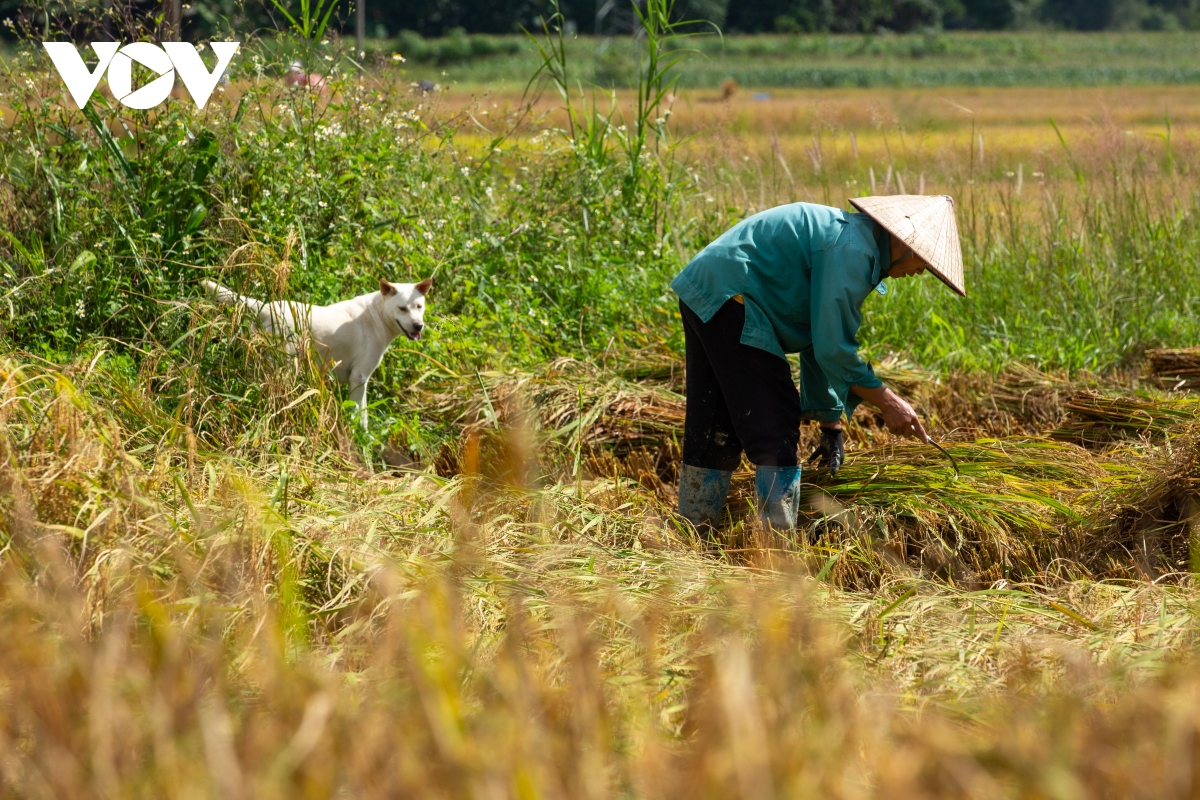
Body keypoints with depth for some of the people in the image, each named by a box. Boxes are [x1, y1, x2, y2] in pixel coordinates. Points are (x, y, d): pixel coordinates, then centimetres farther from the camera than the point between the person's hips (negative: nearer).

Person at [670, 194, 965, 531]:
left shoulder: (853, 239, 16)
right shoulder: (852, 249, -16)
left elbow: (821, 340, 22)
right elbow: (832, 348, -17)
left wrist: (830, 424, 23)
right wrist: (886, 402, -9)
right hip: (728, 299, -11)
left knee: (714, 431, 17)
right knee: (775, 430, -7)